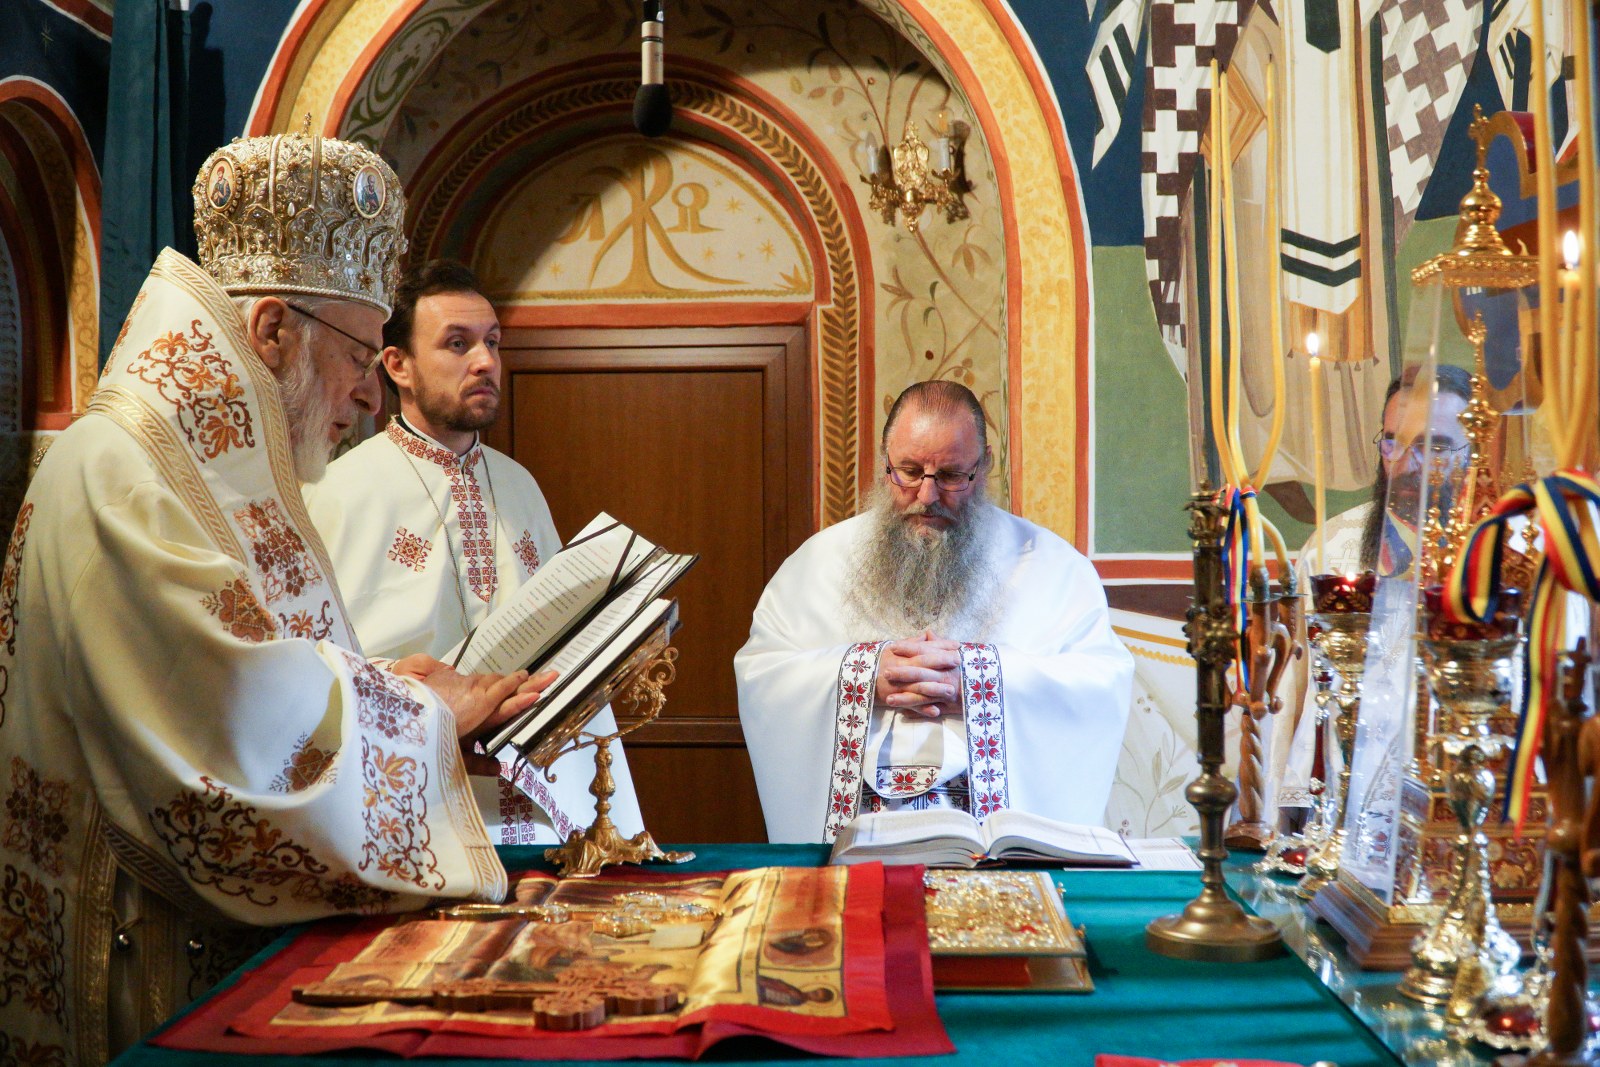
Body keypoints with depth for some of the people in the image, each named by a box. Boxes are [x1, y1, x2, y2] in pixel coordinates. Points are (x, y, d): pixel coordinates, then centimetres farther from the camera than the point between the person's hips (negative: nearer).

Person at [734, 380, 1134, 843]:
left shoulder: (1048, 561, 12)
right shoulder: (823, 558, 15)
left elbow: (1107, 676, 2)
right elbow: (756, 670, 7)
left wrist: (976, 679, -8)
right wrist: (867, 674, -7)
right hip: (857, 817, 2)